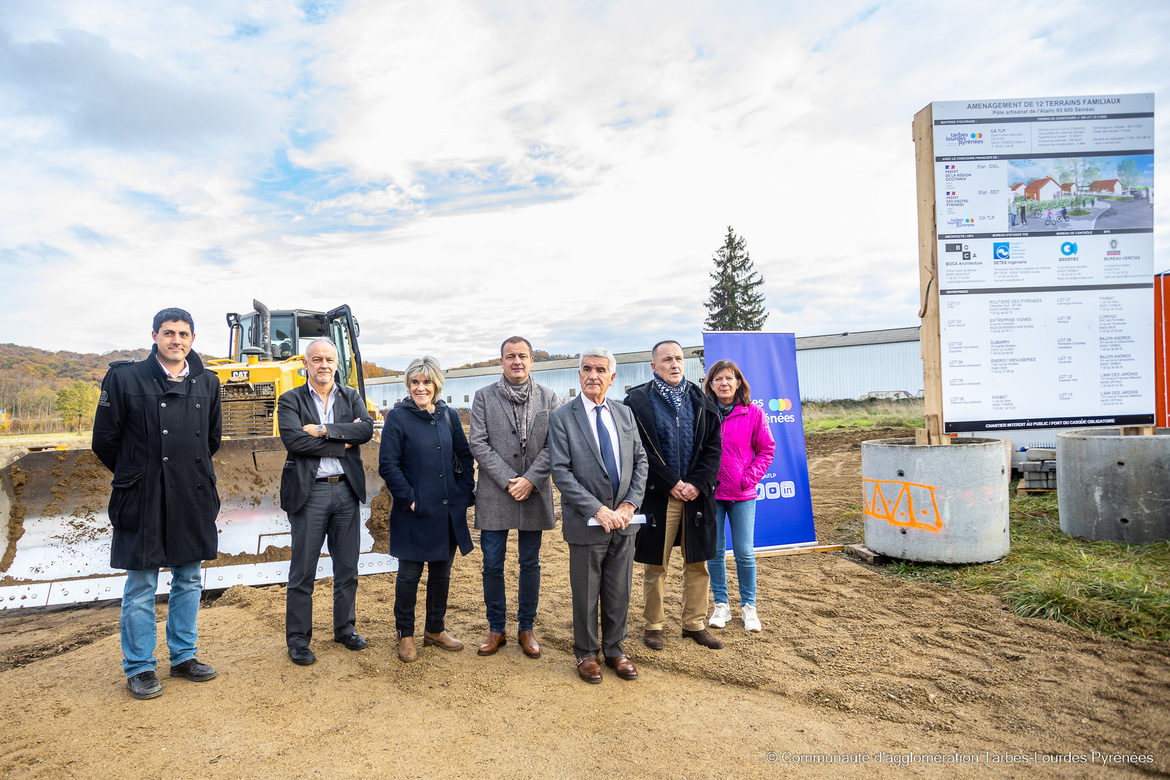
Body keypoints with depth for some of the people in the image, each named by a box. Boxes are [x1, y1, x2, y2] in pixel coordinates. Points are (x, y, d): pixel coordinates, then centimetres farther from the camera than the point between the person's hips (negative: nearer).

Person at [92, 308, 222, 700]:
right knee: (141, 587, 5)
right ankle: (139, 668, 20)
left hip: (194, 499, 4)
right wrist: (135, 475, 8)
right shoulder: (125, 378, -6)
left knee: (188, 580, 14)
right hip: (144, 501, -4)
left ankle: (183, 656, 29)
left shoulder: (207, 383, 7)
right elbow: (104, 440, 0)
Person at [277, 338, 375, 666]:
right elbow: (293, 440, -16)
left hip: (347, 491, 3)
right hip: (309, 492, -3)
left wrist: (324, 430, -16)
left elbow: (367, 429, -9)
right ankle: (297, 639, 20)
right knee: (302, 571, 5)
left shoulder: (351, 397, 9)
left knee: (347, 567, 13)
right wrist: (343, 442, -14)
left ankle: (345, 627, 30)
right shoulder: (290, 400, 1)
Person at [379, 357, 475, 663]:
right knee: (410, 574, 6)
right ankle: (405, 635, 25)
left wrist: (464, 492, 4)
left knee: (441, 572, 15)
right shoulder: (397, 417, -6)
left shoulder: (449, 416, 6)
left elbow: (465, 457, 13)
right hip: (415, 513, -4)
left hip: (449, 511, 4)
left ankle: (435, 629, 32)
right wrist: (409, 499, -12)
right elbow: (388, 465, -9)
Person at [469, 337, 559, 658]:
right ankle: (496, 629, 22)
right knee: (492, 565, 4)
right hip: (494, 494, -1)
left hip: (534, 493, 1)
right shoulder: (484, 396, 2)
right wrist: (508, 480, -12)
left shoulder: (548, 398, 5)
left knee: (530, 563, 10)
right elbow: (478, 444, -4)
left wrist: (530, 480, -13)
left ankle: (526, 628, 25)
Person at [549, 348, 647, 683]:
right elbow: (561, 471, -13)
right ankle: (586, 653, 30)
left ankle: (614, 649, 34)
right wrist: (598, 510, -18)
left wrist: (629, 505, -7)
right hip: (586, 523, -4)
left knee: (619, 593, 15)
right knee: (585, 595, 10)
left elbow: (640, 461, 7)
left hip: (623, 520, 4)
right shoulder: (562, 417, -7)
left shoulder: (625, 414, 7)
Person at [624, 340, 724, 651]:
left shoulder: (701, 402, 9)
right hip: (657, 496, -4)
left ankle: (695, 623, 28)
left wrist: (698, 483, -8)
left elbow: (713, 448, 6)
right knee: (655, 566, 7)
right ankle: (653, 625, 23)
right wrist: (671, 483, -13)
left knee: (698, 564, 12)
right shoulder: (638, 401, -4)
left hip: (696, 495, 4)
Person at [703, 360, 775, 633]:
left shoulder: (753, 413, -1)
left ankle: (749, 606, 21)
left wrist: (750, 478, -5)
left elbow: (766, 449, 4)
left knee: (745, 552, 4)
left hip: (742, 494, 0)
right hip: (710, 493, 1)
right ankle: (721, 605, 23)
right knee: (714, 551, 8)